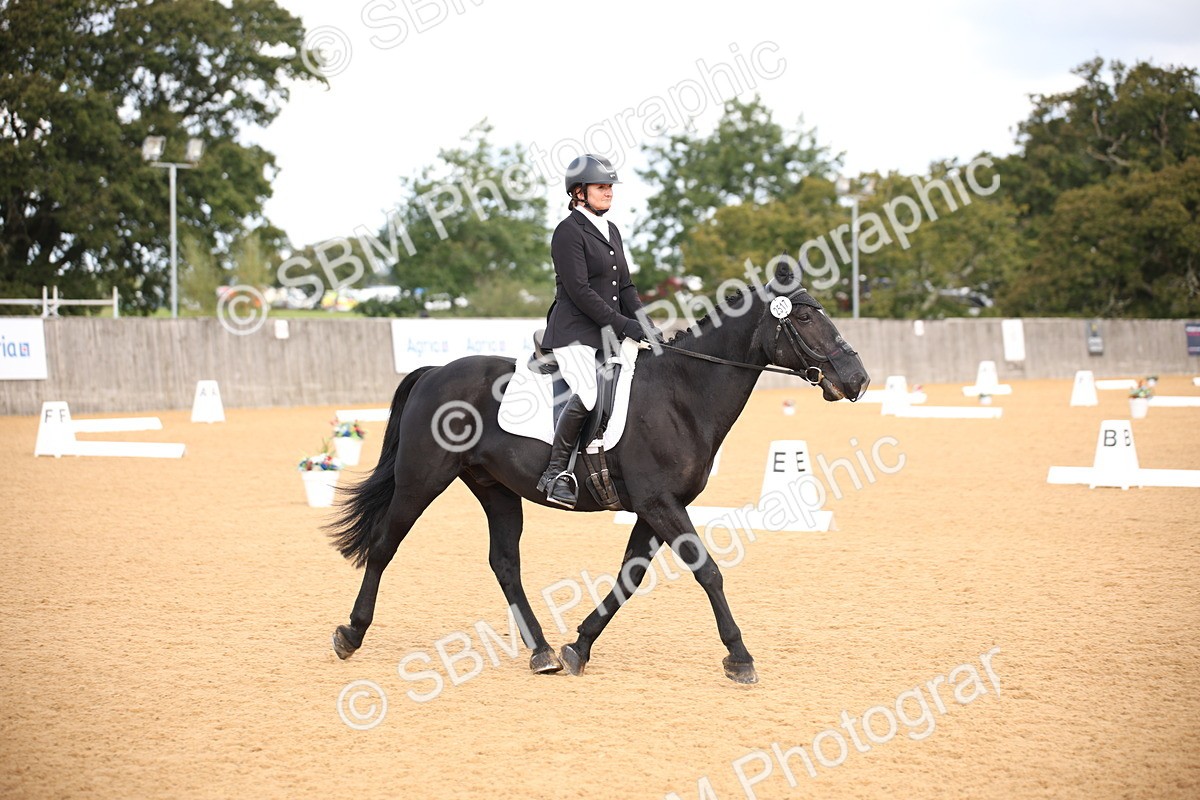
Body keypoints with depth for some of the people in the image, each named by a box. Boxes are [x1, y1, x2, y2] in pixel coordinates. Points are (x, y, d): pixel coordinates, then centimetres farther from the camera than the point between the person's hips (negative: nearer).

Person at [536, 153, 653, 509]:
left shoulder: (611, 231, 19)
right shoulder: (569, 232, -8)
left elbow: (625, 286, 19)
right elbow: (579, 290, -16)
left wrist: (645, 326, 3)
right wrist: (623, 324, -19)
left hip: (609, 333, 9)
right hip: (573, 332, -9)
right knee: (587, 394, -29)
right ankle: (555, 473, -20)